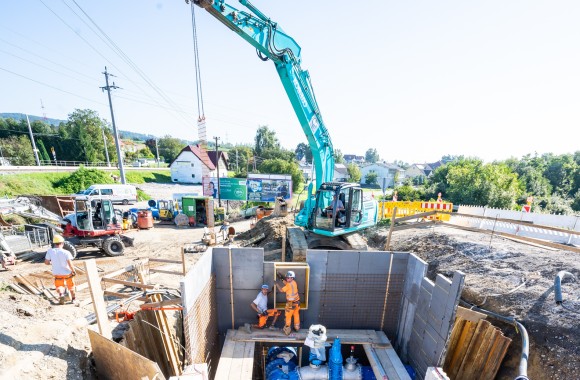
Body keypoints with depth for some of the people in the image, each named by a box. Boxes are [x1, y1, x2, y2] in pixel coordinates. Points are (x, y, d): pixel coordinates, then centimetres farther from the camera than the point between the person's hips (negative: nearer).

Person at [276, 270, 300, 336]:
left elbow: (281, 290, -16)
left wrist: (276, 284, -9)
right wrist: (282, 279, 3)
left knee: (288, 316, 11)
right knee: (296, 315, 23)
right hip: (297, 302, 7)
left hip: (290, 304, -7)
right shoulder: (294, 282, -4)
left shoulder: (289, 285, -24)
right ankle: (297, 327, 38)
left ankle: (287, 330, 19)